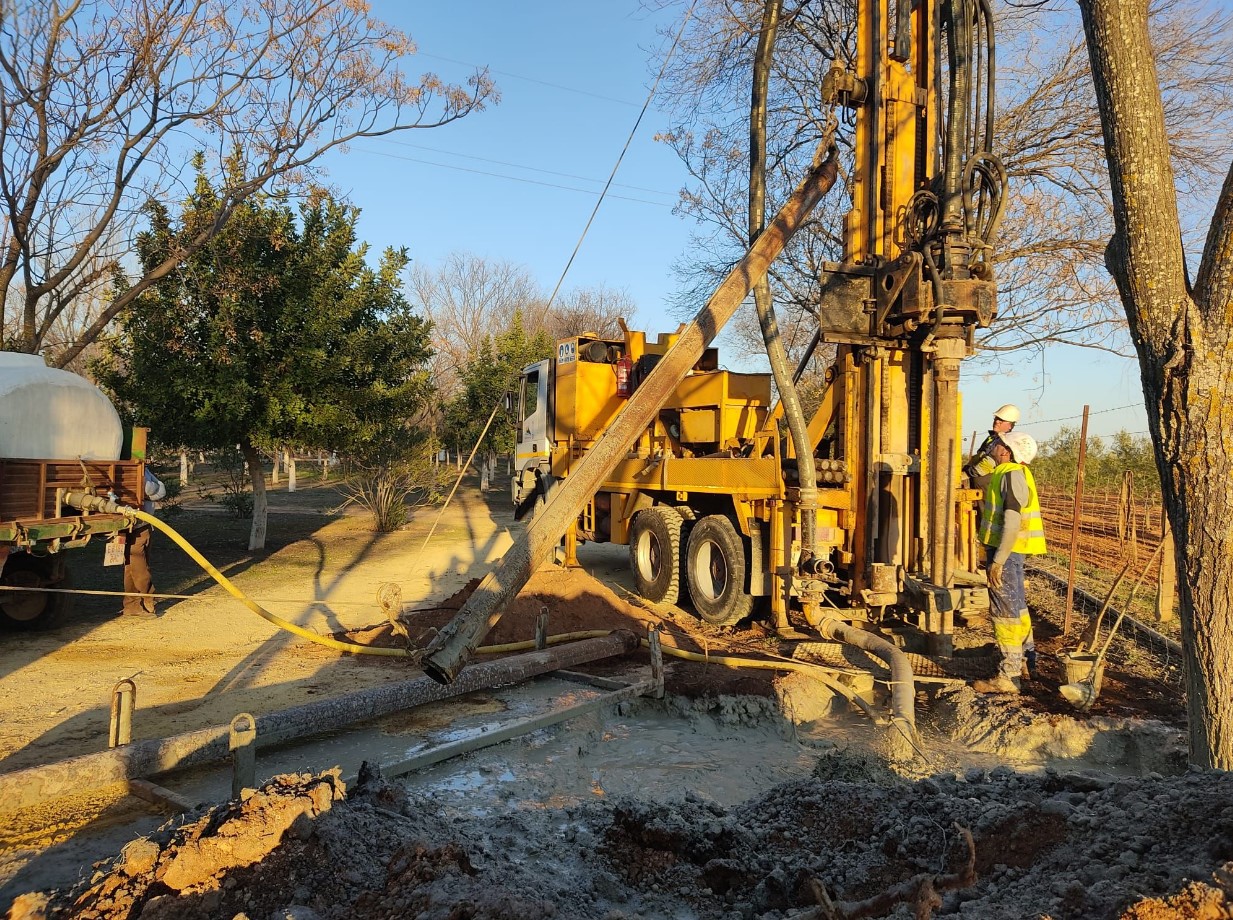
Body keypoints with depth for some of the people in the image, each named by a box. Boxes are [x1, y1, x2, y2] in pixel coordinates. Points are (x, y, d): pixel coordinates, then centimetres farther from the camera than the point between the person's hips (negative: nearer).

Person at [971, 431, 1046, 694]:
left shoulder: (1012, 474, -19)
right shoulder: (1005, 472, 13)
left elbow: (1012, 521, -24)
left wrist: (998, 560, -24)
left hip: (1007, 551, -10)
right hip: (1010, 550, 10)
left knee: (1005, 611, -5)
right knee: (1017, 606, 21)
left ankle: (1008, 676, 1)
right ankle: (1026, 660, 37)